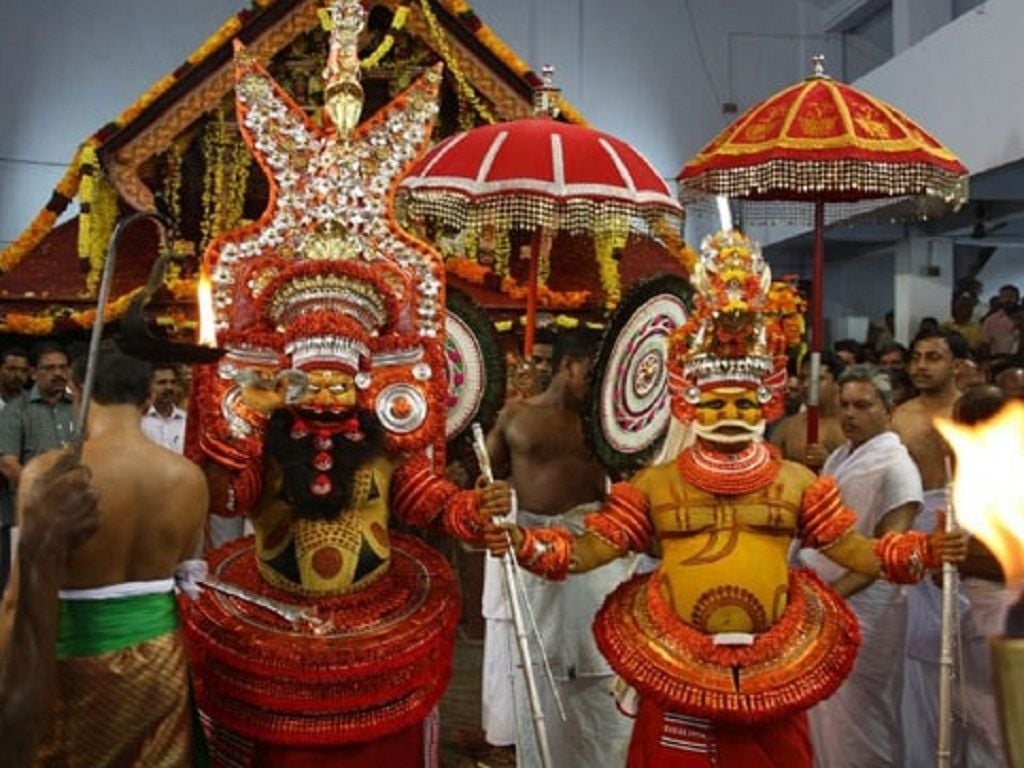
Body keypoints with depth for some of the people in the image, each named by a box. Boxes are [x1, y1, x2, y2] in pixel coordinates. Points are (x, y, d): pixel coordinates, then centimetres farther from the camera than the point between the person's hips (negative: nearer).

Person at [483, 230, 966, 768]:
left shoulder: (796, 481, 5)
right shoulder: (654, 483, 0)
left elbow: (858, 551, 3)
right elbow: (590, 549, -5)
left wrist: (927, 551, -14)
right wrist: (524, 544, -21)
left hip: (773, 670, 2)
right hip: (677, 668, -1)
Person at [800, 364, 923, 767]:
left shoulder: (895, 466, -14)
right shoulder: (839, 456, 11)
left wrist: (832, 593, -26)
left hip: (860, 606, -8)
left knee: (855, 720, 3)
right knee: (821, 714, 17)